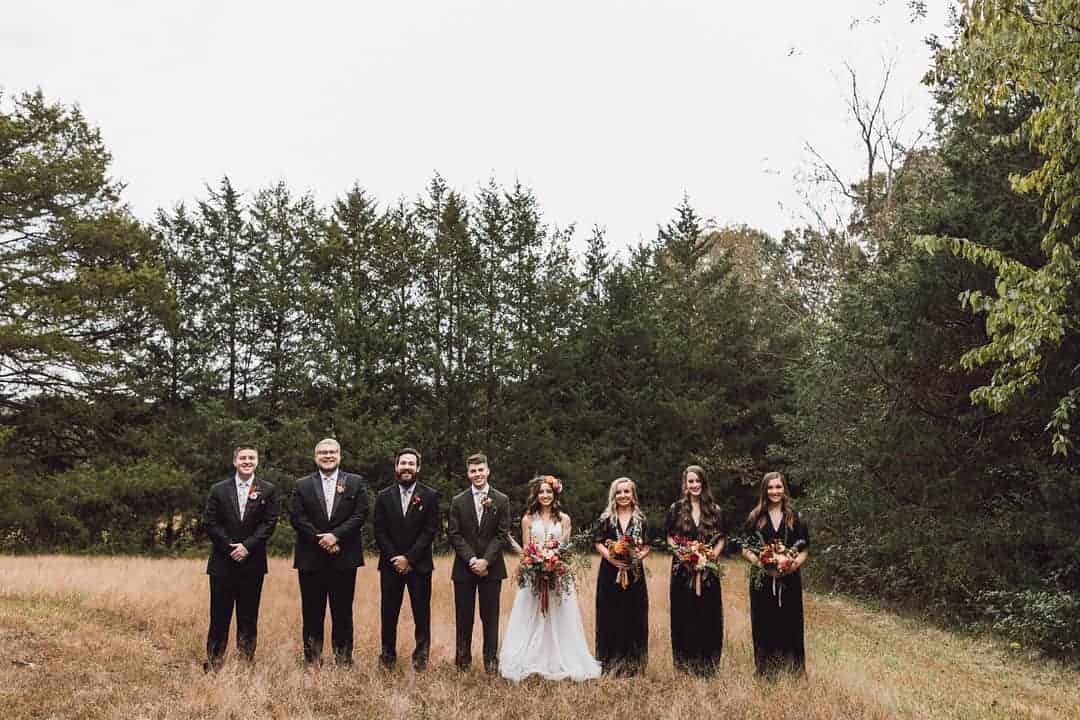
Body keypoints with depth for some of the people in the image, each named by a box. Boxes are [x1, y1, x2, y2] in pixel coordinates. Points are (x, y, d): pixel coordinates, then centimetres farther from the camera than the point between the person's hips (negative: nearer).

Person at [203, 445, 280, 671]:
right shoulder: (218, 490, 6)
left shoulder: (268, 490, 4)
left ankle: (246, 664, 12)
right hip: (223, 562, 0)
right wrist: (230, 547, -9)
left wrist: (247, 546, -12)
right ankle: (213, 665, 10)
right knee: (219, 616, 3)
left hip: (252, 563, 0)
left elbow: (269, 523, -2)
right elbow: (210, 523, 0)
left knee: (248, 617, 5)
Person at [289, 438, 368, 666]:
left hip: (344, 558, -1)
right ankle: (311, 660, 16)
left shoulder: (355, 483, 7)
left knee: (342, 611, 4)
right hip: (311, 559, 1)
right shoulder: (302, 485, 9)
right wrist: (320, 539, -12)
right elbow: (296, 517, -1)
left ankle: (343, 660, 11)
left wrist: (335, 535, -13)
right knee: (312, 613, 6)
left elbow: (360, 515, -3)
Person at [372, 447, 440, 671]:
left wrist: (409, 558, -11)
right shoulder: (384, 497, 6)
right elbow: (379, 531, 2)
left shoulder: (430, 496, 0)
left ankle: (421, 656, 14)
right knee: (389, 612, 5)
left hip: (419, 565, -1)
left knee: (421, 613, 3)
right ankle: (388, 654, 17)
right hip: (390, 565, 2)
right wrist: (394, 559, -8)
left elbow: (430, 530, -6)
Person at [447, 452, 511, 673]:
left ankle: (491, 660, 11)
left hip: (491, 568, -1)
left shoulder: (501, 500, 3)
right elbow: (454, 535, 0)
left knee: (490, 617, 3)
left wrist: (486, 560, -12)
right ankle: (462, 659, 16)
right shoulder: (458, 501, 5)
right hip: (464, 568, 1)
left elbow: (502, 535, -2)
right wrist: (471, 559, -11)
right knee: (463, 616, 6)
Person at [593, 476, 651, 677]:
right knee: (610, 617, 1)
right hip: (610, 573, -1)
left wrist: (639, 556, -13)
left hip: (634, 573, 1)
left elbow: (646, 547, 7)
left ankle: (632, 663, 16)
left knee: (634, 617, 4)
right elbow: (599, 543, 0)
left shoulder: (640, 519, 7)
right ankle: (610, 663, 12)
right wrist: (610, 557, -17)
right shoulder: (606, 518, 3)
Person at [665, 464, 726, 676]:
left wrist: (715, 551, -9)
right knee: (684, 615, 1)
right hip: (683, 569, -1)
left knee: (708, 614, 2)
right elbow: (670, 537, 6)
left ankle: (708, 664, 13)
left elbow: (722, 537, 10)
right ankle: (686, 664, 11)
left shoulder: (714, 510, 7)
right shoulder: (677, 508, 4)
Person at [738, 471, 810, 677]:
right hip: (762, 581, 0)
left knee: (790, 627, 2)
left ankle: (794, 674, 13)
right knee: (764, 628, 3)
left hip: (789, 581, 0)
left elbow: (805, 550, 7)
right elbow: (746, 549, 4)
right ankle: (765, 674, 13)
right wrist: (761, 563, -13)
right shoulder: (755, 518, 5)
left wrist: (794, 564, -12)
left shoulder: (795, 518, 7)